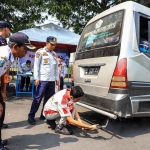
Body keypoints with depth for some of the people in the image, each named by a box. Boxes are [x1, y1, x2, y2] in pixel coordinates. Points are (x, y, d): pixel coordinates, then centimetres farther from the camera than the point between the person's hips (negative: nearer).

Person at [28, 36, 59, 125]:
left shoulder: (54, 54, 18)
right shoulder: (40, 52, 0)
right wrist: (36, 78, -11)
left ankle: (44, 115, 18)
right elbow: (36, 66, -4)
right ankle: (31, 116, 4)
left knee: (49, 98, 8)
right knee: (38, 98, -5)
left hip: (52, 80, 6)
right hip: (43, 79, -6)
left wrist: (57, 78, 15)